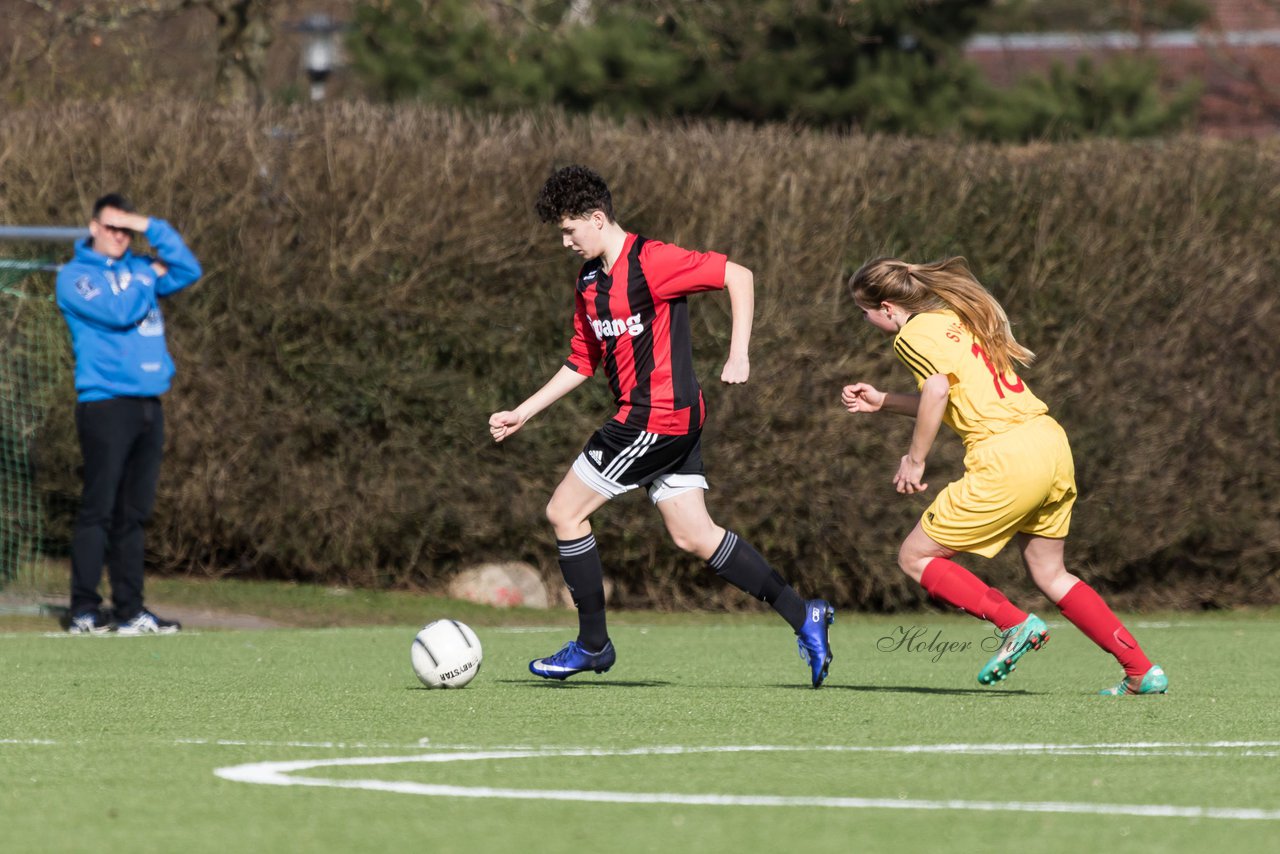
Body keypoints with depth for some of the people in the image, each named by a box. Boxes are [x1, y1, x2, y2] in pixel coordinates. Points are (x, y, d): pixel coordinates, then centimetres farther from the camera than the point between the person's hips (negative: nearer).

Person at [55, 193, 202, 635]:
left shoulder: (138, 269, 18)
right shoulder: (75, 276, -2)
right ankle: (84, 611, -9)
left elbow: (189, 270, 8)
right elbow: (119, 311, -16)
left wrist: (151, 227, 1)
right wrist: (151, 274, 1)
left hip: (148, 405, 6)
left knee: (134, 513, 8)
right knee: (98, 510, -9)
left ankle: (130, 610, 10)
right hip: (105, 404, -6)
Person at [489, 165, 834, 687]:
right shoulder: (590, 281, 14)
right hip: (672, 423, 9)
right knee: (694, 537, 5)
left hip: (657, 417, -9)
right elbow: (582, 362, 22)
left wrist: (738, 354, -20)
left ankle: (592, 644, 7)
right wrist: (522, 413, 18)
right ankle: (802, 616, 4)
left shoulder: (650, 262, -14)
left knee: (564, 513, -3)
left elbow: (738, 276, -14)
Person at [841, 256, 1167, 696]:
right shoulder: (955, 317, 23)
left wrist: (914, 459, -13)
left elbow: (937, 389, -21)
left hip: (1005, 458, -9)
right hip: (1050, 442, 9)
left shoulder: (915, 333, -3)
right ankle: (1142, 671, 13)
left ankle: (1015, 624, -6)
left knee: (915, 557, 5)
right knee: (1050, 574, 19)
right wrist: (882, 402, 28)